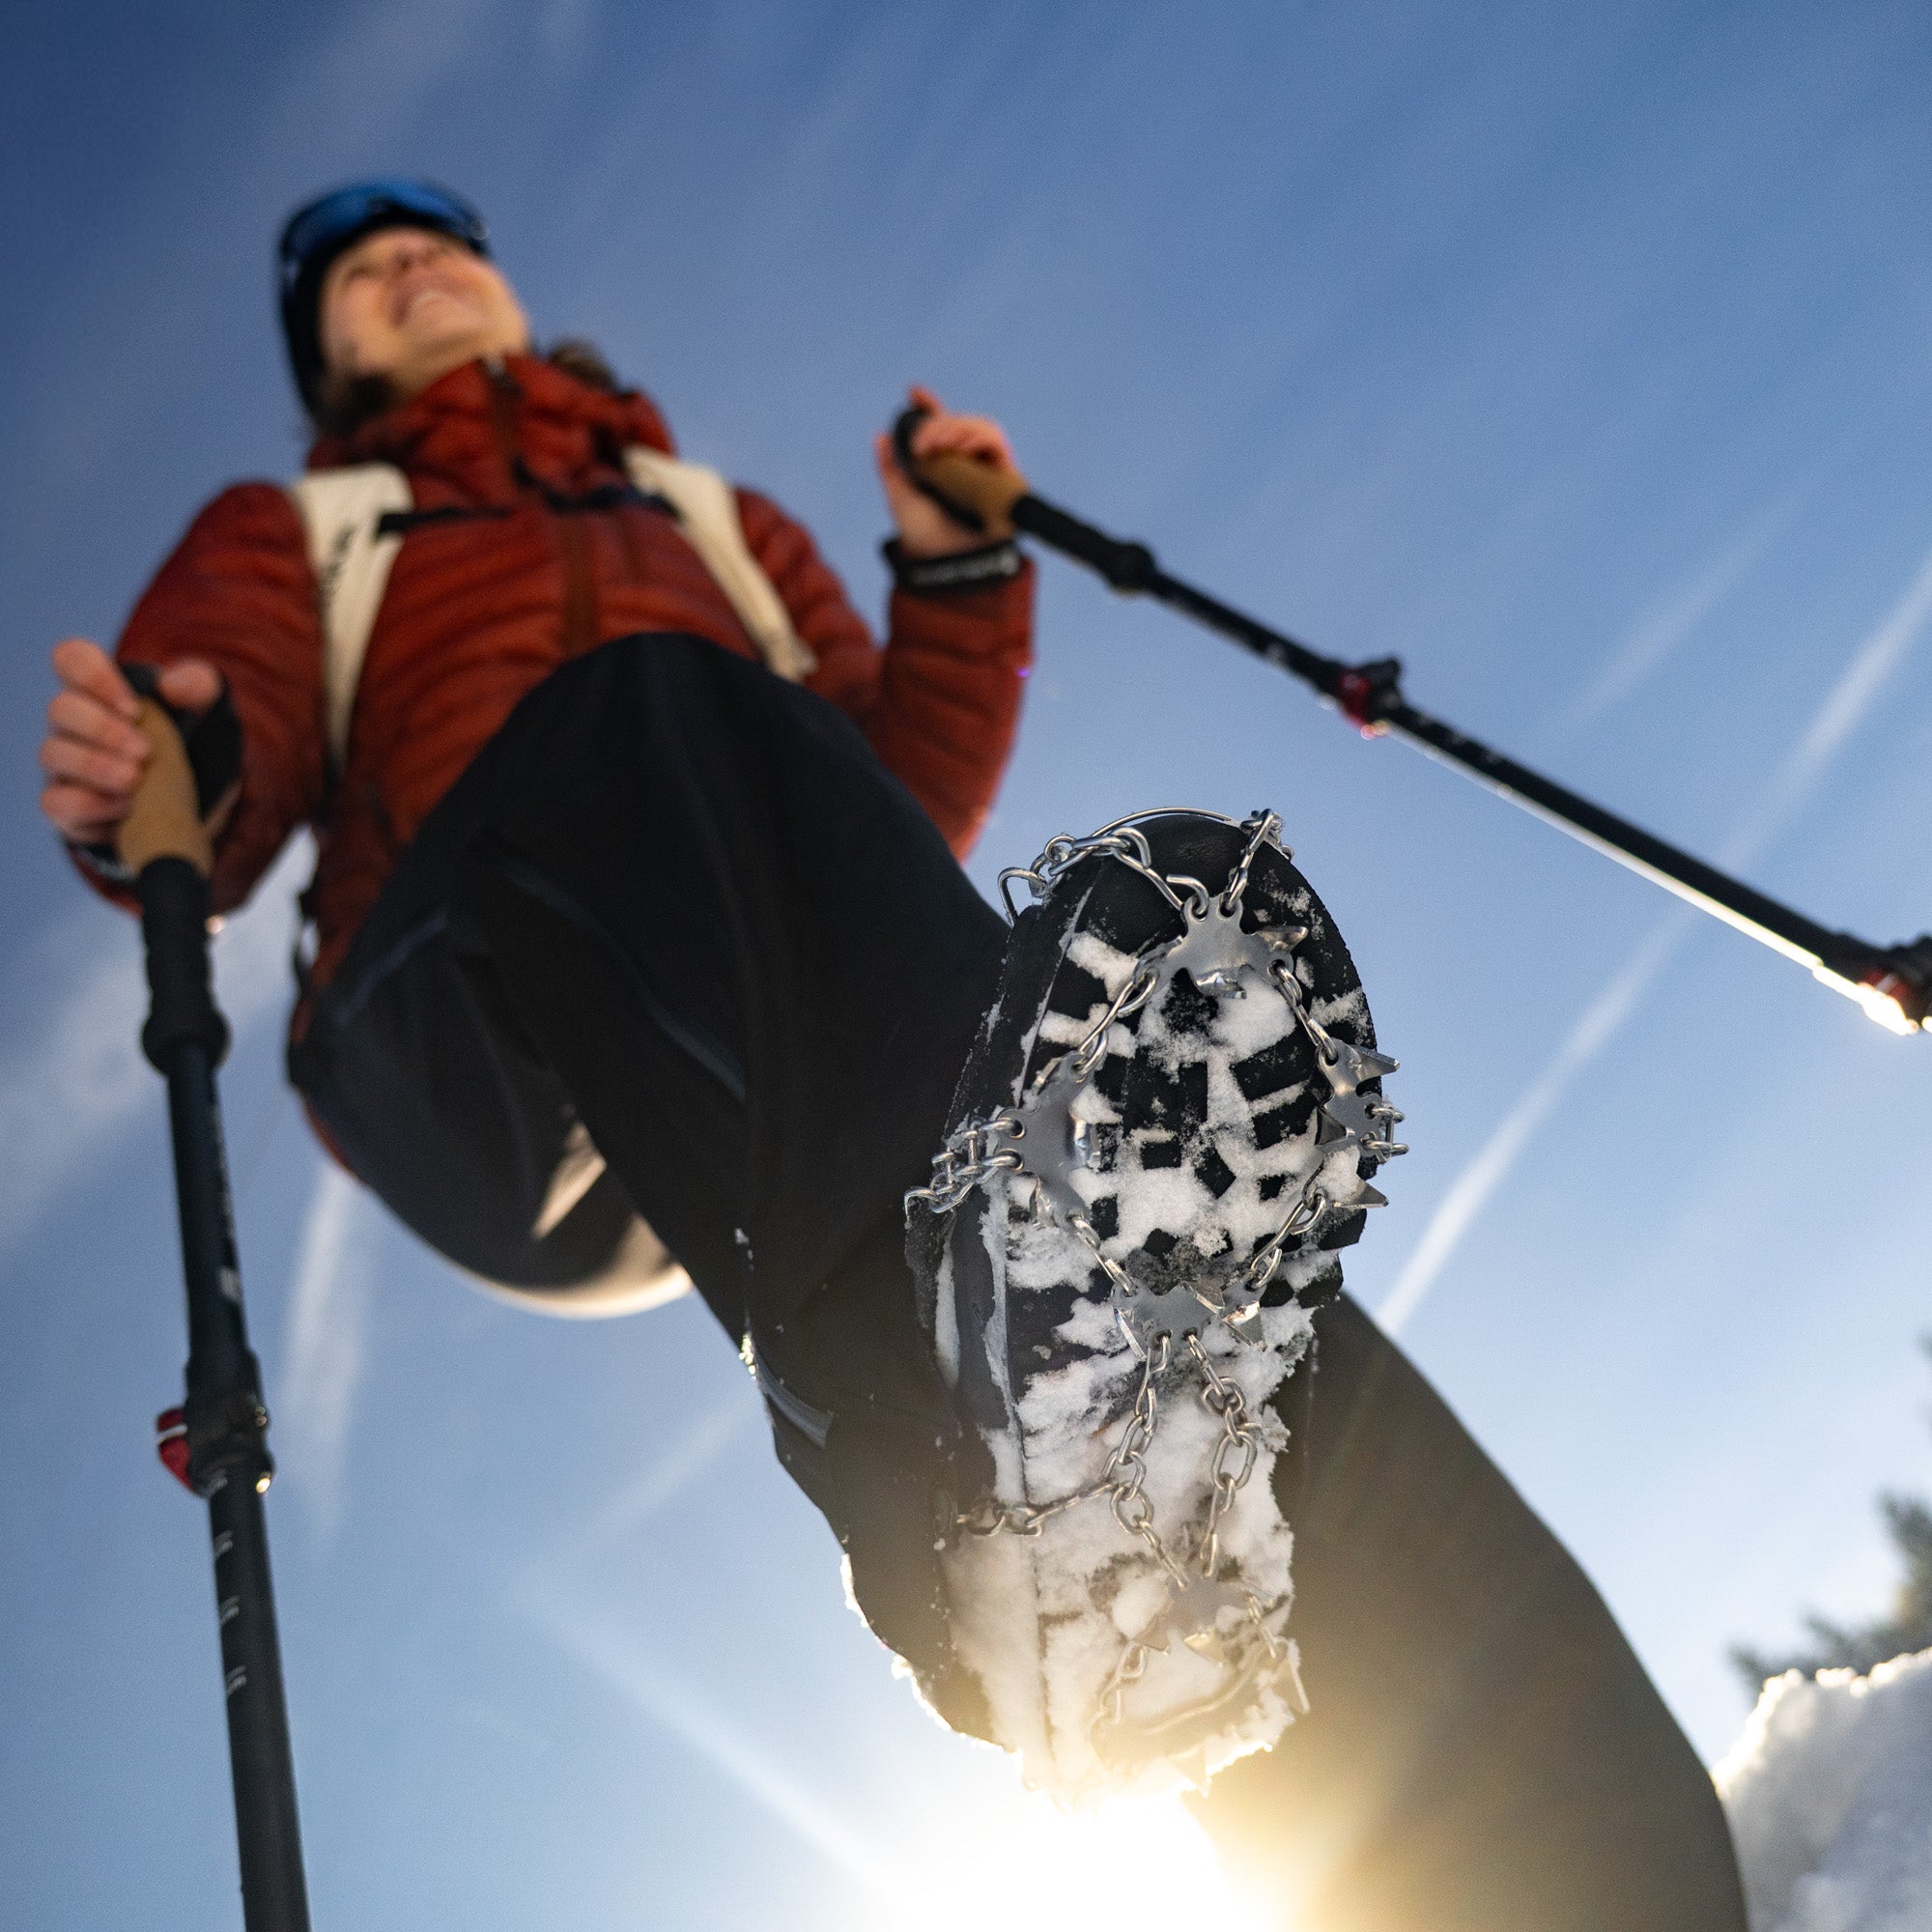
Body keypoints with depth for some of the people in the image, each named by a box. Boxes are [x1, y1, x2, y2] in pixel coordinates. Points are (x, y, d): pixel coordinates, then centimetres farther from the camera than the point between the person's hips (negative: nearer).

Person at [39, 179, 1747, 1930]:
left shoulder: (715, 524, 40)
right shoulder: (292, 538, 34)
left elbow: (902, 813, 25)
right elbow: (223, 764, 10)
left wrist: (958, 579, 11)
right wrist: (138, 791, -13)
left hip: (795, 1066, 2)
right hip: (474, 1055, -2)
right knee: (653, 707, -34)